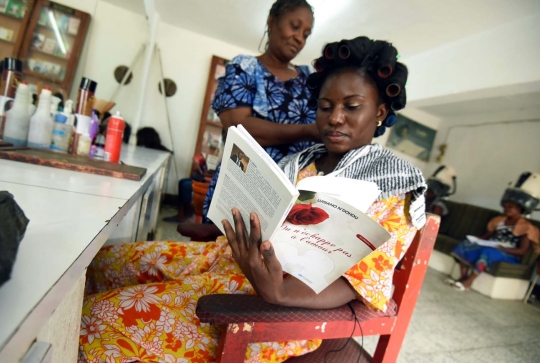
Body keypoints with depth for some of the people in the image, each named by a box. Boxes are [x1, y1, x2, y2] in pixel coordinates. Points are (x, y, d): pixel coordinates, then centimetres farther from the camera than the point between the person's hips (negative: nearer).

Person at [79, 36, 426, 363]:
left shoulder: (394, 182, -5)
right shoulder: (297, 162, 12)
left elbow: (361, 279, -15)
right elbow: (257, 224, 14)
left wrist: (278, 293, -32)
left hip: (294, 303, -6)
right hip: (242, 257, 7)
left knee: (111, 317, -16)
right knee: (107, 260, 6)